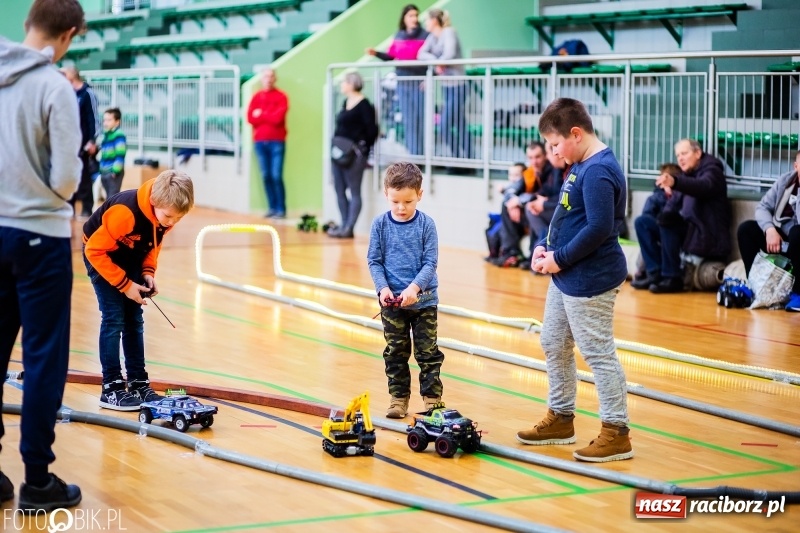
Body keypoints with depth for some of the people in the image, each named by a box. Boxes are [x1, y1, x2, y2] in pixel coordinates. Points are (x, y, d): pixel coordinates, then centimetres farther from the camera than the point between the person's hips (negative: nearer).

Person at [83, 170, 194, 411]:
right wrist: (125, 284, -26)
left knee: (134, 320, 5)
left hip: (131, 257, 7)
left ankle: (139, 383, 10)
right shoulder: (125, 212, -38)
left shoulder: (167, 214, -17)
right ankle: (111, 388, -8)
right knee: (114, 318, -12)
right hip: (101, 254, -7)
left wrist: (148, 273, -11)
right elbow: (95, 251, -30)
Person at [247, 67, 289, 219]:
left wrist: (261, 114, 0)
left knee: (276, 176, -9)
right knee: (266, 176, 2)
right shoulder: (256, 97, 12)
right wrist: (270, 117, -5)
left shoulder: (281, 96, 1)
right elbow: (250, 118, 2)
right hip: (260, 141, 4)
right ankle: (272, 207, 8)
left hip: (276, 142, -4)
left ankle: (281, 209, -5)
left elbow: (278, 118, -11)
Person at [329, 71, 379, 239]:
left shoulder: (364, 105, -10)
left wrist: (362, 148, -6)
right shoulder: (345, 103, 14)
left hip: (354, 155, -9)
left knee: (354, 192, -2)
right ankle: (344, 225, 16)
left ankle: (348, 229, -2)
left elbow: (372, 130, -12)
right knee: (340, 190, 10)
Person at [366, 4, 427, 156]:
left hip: (419, 82, -5)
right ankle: (411, 153, 14)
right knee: (407, 119, 8)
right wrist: (376, 53, -2)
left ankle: (418, 153, -2)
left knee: (418, 119, -6)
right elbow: (391, 57, 12)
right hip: (402, 83, 5)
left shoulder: (425, 36, -4)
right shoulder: (398, 36, 11)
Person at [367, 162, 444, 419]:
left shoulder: (426, 224, -6)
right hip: (391, 300, 1)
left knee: (428, 351, 4)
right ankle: (398, 398, 19)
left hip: (423, 299, -1)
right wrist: (383, 287, -16)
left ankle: (432, 398, 13)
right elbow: (374, 260, 0)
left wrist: (415, 287, -22)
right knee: (395, 352, 9)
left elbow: (430, 262, -8)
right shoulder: (380, 224, -2)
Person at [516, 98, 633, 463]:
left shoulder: (598, 172, -20)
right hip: (565, 278, 11)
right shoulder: (580, 166, 11)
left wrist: (560, 259, -17)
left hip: (590, 281, -11)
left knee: (599, 354, -4)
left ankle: (616, 434, 5)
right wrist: (544, 247, 4)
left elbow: (599, 228, -26)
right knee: (554, 346, 19)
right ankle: (561, 419, 33)